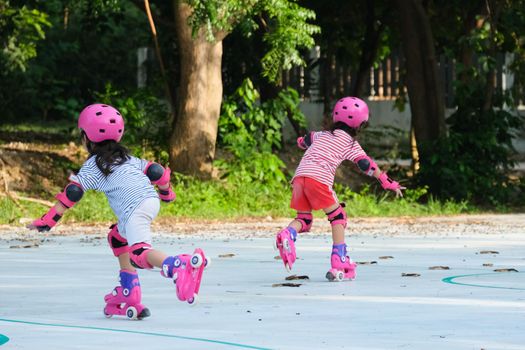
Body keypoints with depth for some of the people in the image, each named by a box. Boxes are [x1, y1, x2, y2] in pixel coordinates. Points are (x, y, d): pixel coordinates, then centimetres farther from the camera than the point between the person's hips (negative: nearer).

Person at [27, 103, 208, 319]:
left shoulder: (91, 166, 12)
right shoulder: (127, 158, 30)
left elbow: (72, 194, 3)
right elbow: (156, 171, 27)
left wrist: (47, 221, 4)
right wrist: (166, 193, 48)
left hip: (133, 209, -8)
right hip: (151, 200, 8)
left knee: (139, 253, -25)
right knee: (117, 237, 29)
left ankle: (177, 266, -57)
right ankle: (129, 293, 24)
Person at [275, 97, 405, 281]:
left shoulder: (321, 135, 28)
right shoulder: (350, 143, 14)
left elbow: (303, 141, 45)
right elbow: (366, 164, 6)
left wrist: (302, 142, 69)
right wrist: (387, 182, 10)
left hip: (300, 175, 5)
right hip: (319, 178, -5)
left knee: (304, 218, 16)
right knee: (338, 217, 8)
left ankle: (287, 235, -18)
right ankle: (339, 263, -1)